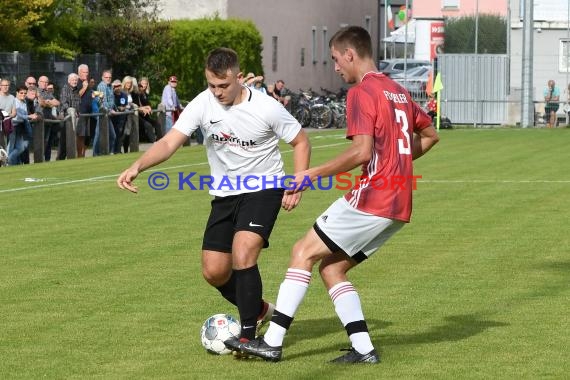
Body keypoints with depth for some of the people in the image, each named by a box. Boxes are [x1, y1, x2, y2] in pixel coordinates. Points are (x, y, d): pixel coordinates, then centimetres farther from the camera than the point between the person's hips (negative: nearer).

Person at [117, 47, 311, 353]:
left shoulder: (266, 108, -17)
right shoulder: (203, 104, -11)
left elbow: (301, 142, -3)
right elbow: (169, 143, -20)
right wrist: (137, 166, -37)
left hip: (263, 190, -5)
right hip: (224, 195, 5)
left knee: (242, 255, -25)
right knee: (214, 271, 3)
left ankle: (248, 335, -14)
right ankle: (258, 309, 32)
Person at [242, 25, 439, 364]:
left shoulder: (362, 92, -10)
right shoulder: (398, 91, 17)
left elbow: (361, 152, -21)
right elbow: (430, 135, 28)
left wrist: (311, 175, -15)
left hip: (372, 197, -9)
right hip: (399, 206, 9)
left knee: (304, 252, -1)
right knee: (331, 267, 13)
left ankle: (273, 342, -4)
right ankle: (363, 349, 4)